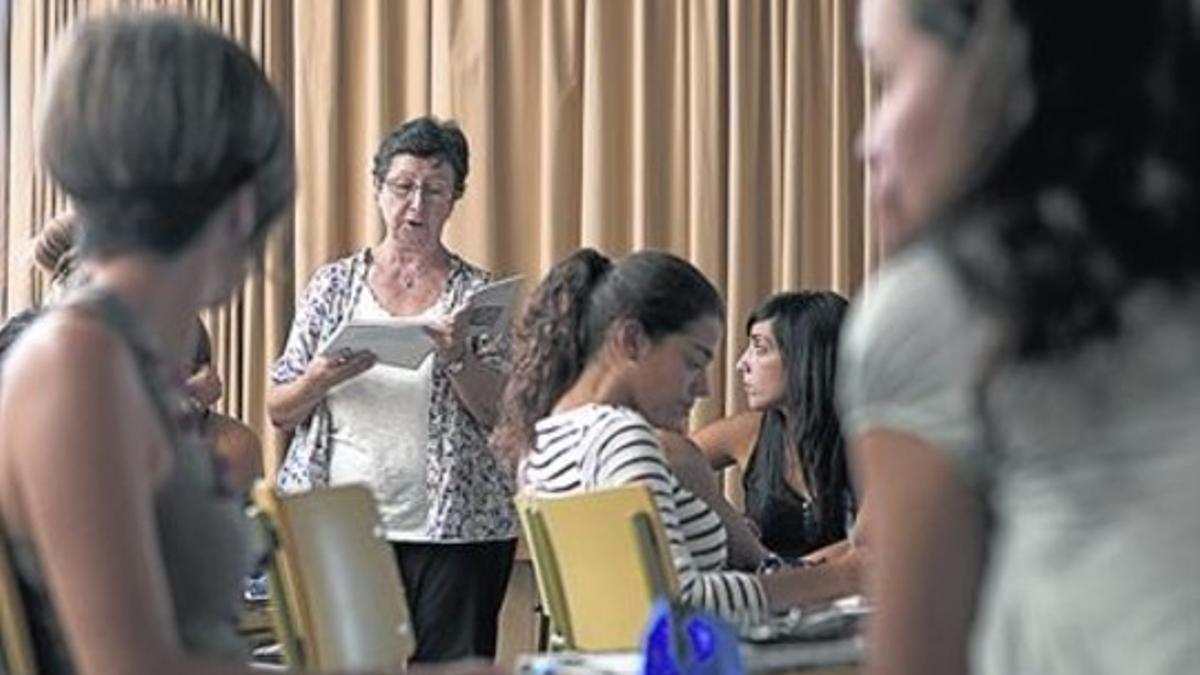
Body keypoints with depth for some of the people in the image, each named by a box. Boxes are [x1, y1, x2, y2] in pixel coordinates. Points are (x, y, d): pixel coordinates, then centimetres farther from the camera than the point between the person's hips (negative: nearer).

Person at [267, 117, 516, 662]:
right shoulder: (334, 285, 10)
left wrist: (457, 359, -17)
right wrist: (324, 377, -11)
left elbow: (502, 418, -1)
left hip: (453, 534, -1)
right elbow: (278, 411, 8)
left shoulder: (476, 294, 7)